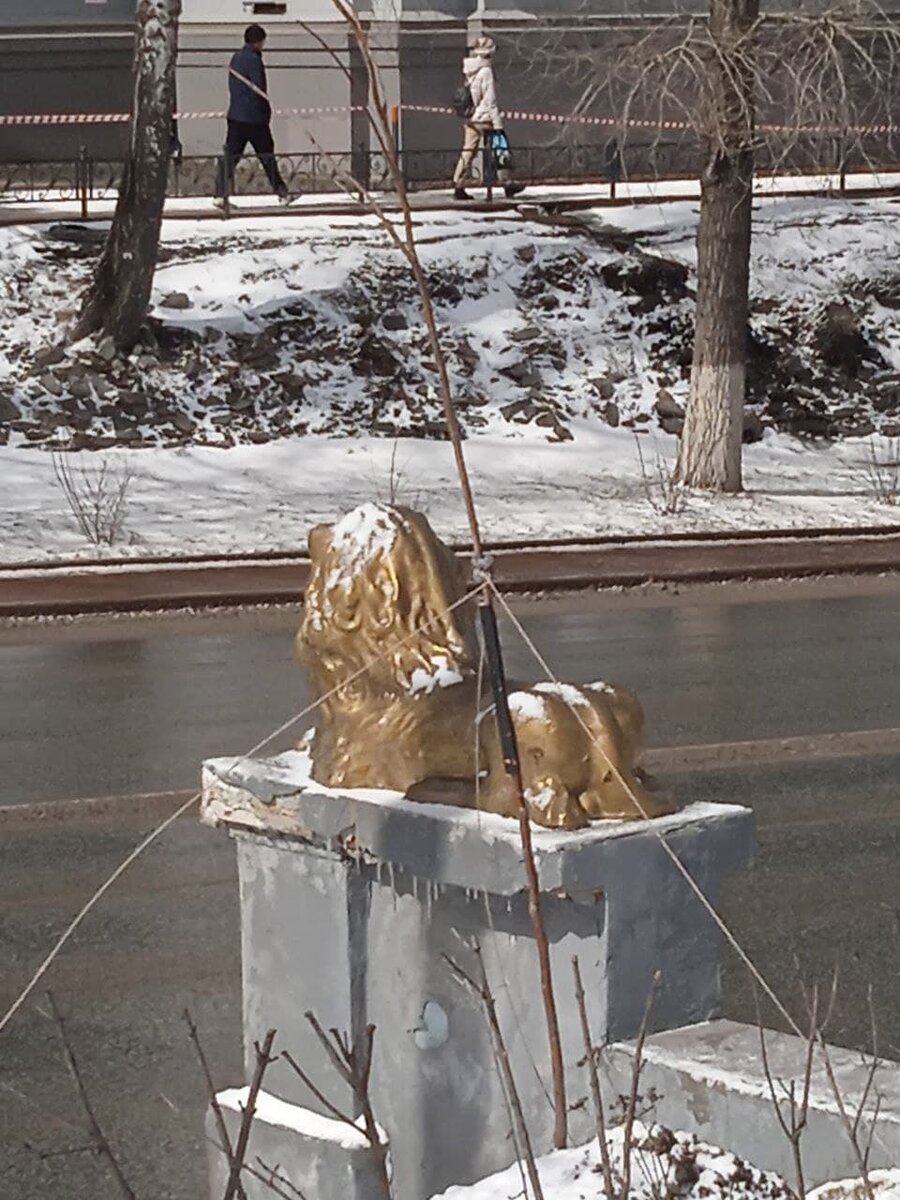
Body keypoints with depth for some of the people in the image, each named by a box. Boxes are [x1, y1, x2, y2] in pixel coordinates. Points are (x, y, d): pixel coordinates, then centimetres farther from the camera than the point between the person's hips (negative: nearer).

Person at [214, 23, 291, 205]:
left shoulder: (236, 58, 12)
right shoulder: (253, 60, -14)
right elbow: (259, 89, -16)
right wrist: (267, 110, -1)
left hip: (235, 116, 7)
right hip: (254, 117, -7)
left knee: (230, 156, 4)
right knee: (267, 156, 3)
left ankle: (220, 193, -3)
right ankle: (280, 191, 11)